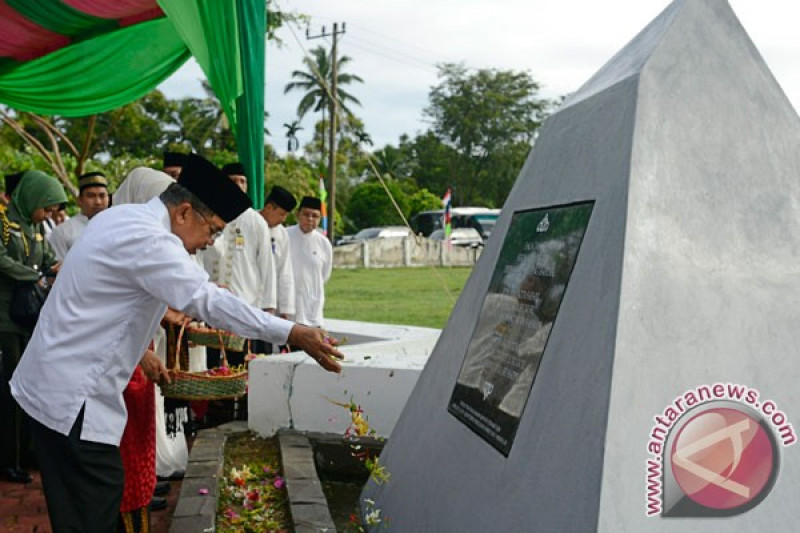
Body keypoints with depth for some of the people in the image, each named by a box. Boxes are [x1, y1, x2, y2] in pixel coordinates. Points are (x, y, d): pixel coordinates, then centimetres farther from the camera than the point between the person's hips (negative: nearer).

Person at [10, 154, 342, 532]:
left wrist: (142, 354, 16)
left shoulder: (119, 218, 10)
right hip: (72, 395, -10)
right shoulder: (148, 239, -21)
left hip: (52, 383, 10)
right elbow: (210, 302, -28)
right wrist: (294, 334, -28)